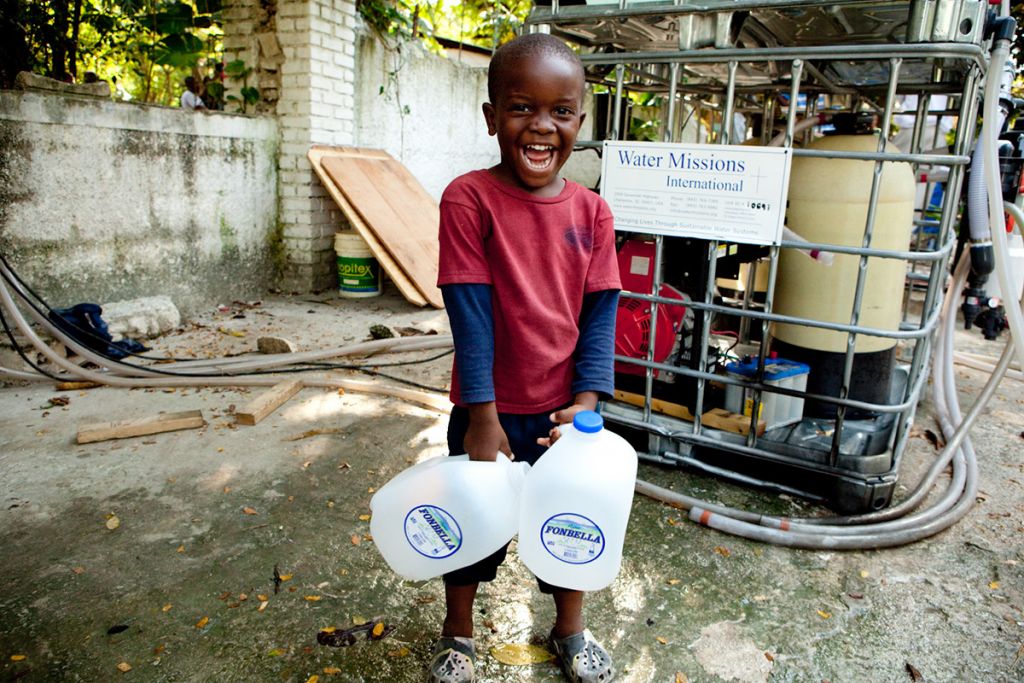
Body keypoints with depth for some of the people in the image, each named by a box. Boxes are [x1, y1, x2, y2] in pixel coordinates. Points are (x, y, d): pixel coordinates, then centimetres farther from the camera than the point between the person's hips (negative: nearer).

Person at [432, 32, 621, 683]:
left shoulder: (592, 211, -5)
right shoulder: (469, 199, -15)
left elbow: (601, 310, -3)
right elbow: (469, 309, -17)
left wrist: (587, 400, -12)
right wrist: (482, 414, -16)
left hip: (565, 408, 3)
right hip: (490, 409, -3)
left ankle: (571, 629, 49)